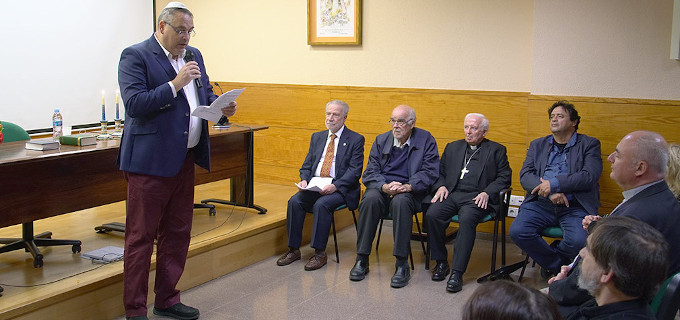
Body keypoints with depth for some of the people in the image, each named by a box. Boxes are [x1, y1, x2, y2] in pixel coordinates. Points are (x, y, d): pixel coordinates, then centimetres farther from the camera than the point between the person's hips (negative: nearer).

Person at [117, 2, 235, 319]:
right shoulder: (135, 56, -8)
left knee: (177, 234, 16)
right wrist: (175, 84, -22)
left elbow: (206, 94, 19)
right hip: (150, 162, -7)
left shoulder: (193, 55, 13)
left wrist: (222, 106, -2)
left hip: (184, 160, 8)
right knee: (141, 237, 1)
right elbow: (134, 104, -18)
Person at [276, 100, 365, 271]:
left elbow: (355, 170, -8)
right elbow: (307, 165, 17)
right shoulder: (317, 137, 18)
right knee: (294, 202, -21)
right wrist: (304, 180, -5)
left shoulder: (356, 140, 1)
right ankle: (293, 249, -11)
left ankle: (319, 253, -22)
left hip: (340, 188, -5)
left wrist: (335, 186, -22)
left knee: (322, 204, -32)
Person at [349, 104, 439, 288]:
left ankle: (402, 265, -30)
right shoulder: (381, 140, 12)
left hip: (409, 191, -2)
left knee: (400, 201, -37)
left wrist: (407, 186, -21)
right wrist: (384, 186, -16)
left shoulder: (426, 140, 4)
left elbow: (430, 172, -5)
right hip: (381, 188, 3)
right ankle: (361, 260, -23)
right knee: (370, 199, -32)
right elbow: (370, 173, 5)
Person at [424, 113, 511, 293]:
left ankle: (457, 273, -33)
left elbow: (504, 177, 5)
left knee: (467, 220, -36)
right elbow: (440, 172, 22)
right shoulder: (452, 148, 25)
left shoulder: (496, 150, 15)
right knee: (431, 215, -27)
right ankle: (441, 262, -9)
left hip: (476, 198, -3)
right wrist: (441, 186, 1)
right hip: (451, 194, 4)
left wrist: (487, 193, -10)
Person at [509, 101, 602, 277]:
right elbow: (525, 175, 6)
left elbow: (590, 176, -7)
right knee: (517, 231, -24)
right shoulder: (537, 145, 18)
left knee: (579, 241, -30)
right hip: (540, 204, 3)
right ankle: (557, 264, 0)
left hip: (575, 206, -2)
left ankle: (552, 257, 6)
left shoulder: (589, 144, 9)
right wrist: (549, 192, -13)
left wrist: (554, 183, -16)